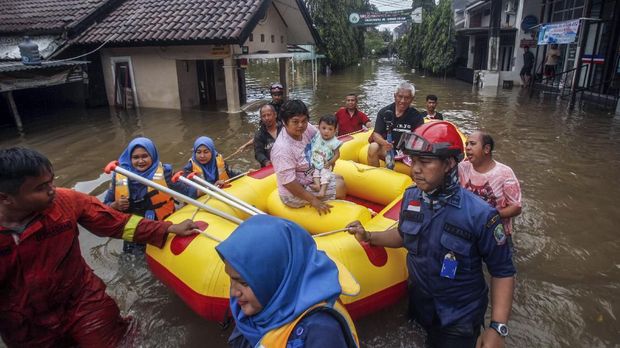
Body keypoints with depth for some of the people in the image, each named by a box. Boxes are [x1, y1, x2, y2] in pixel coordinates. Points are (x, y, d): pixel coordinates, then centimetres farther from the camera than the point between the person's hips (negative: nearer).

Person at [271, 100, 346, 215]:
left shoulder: (306, 129, -11)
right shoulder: (282, 149, -31)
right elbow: (289, 183, -29)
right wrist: (313, 200, -26)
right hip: (294, 194, -9)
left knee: (339, 179, 18)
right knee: (340, 187, -10)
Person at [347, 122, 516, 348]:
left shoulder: (479, 214, -26)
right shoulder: (410, 197, -10)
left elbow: (503, 272, -16)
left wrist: (498, 328, -21)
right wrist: (369, 237, -6)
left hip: (459, 321, -4)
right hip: (418, 307, 5)